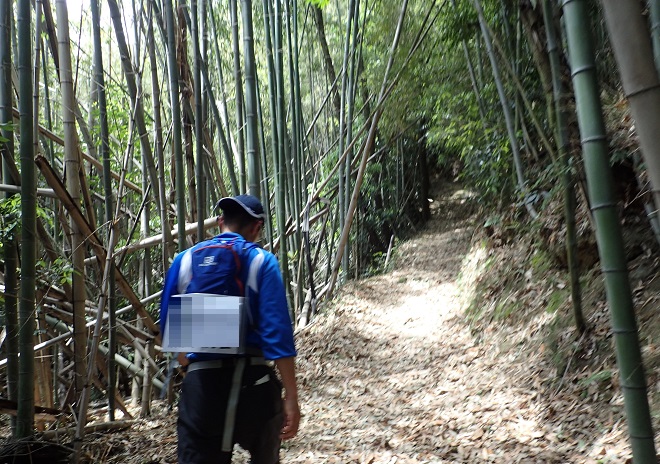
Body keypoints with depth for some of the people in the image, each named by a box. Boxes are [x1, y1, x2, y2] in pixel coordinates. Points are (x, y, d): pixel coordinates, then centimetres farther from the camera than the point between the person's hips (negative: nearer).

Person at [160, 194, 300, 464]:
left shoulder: (184, 260, 5)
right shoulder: (262, 261, -5)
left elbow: (167, 326, 12)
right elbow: (277, 333, -13)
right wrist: (291, 396, -10)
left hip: (201, 383, 2)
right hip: (253, 380, -1)